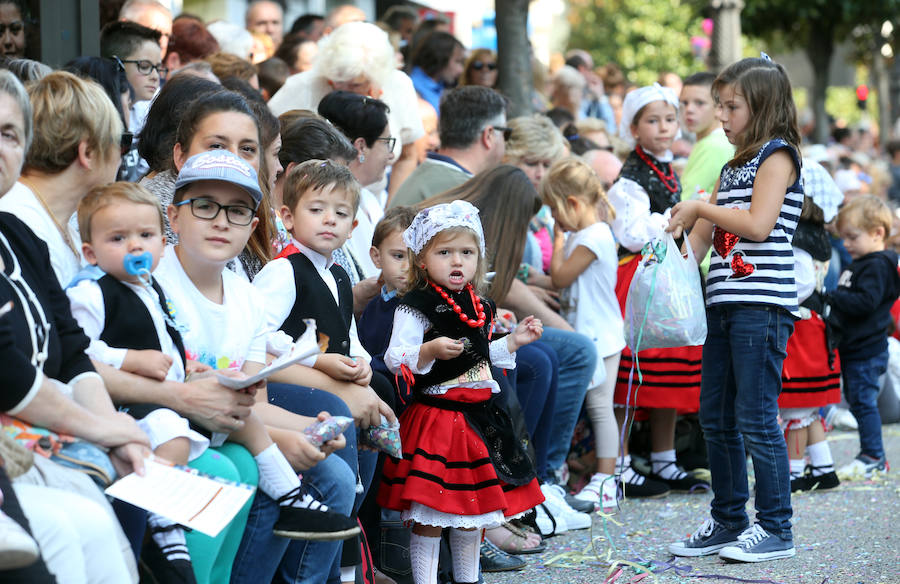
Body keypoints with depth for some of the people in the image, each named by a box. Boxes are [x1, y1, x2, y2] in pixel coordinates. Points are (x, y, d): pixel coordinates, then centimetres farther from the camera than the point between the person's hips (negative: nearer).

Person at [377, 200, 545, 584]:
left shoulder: (479, 307, 11)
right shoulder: (416, 307, -11)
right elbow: (394, 359, -17)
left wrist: (513, 342, 17)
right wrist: (429, 351, -32)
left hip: (478, 416, 7)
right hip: (435, 417, -7)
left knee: (474, 506, 16)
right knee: (431, 515, -4)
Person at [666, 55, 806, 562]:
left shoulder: (777, 154, -4)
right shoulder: (734, 166, 20)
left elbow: (758, 224, -17)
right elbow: (705, 233, 20)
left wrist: (701, 207, -9)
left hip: (762, 305, -9)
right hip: (724, 302, 9)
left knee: (756, 417, -8)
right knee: (716, 417, 11)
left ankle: (776, 529, 0)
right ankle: (728, 521, 20)